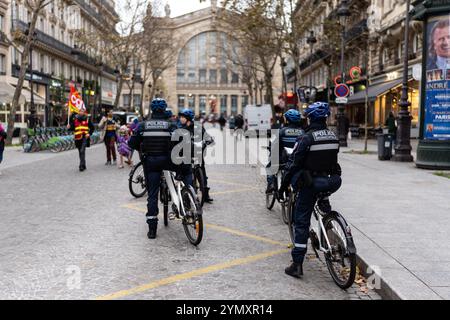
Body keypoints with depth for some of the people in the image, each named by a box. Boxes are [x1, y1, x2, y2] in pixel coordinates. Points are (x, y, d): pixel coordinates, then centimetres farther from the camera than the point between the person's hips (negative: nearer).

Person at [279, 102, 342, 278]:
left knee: (301, 222, 2)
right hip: (330, 182, 5)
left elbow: (293, 164, -13)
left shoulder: (306, 138, -13)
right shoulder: (333, 137, 5)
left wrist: (283, 186, -5)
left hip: (310, 184, -5)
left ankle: (297, 264, 2)